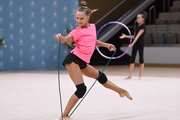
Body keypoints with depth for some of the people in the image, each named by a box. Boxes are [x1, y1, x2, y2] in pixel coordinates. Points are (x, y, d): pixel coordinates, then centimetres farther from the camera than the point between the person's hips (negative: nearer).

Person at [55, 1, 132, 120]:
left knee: (101, 76, 25)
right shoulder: (77, 32, -14)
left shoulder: (92, 27, 7)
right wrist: (60, 37, -53)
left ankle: (122, 91, 48)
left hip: (82, 62, 8)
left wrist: (106, 45, 27)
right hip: (73, 60, -7)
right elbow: (65, 39, -32)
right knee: (81, 89, -15)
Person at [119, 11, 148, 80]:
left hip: (140, 44, -8)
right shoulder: (137, 26, 12)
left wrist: (132, 43, -29)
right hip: (135, 44, 8)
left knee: (141, 59, 1)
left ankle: (140, 75, 7)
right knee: (132, 59, 3)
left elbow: (138, 36, -21)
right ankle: (130, 75, 2)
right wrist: (125, 36, 7)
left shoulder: (143, 27, -12)